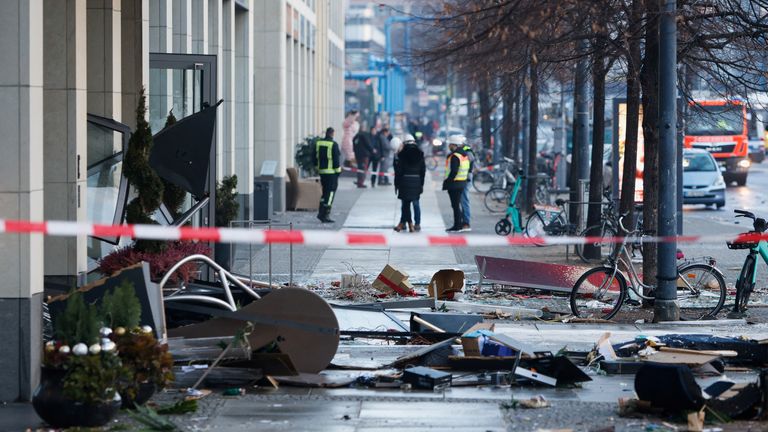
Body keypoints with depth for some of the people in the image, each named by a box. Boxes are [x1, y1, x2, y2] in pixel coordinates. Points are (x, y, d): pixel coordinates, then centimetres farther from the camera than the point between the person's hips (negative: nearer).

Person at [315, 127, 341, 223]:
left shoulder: (318, 143, 7)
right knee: (330, 193, -2)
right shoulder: (333, 144, -12)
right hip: (331, 172, -6)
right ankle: (326, 215, -6)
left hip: (322, 171, 6)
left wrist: (317, 168, 20)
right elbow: (336, 159, -12)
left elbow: (315, 157, 12)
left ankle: (320, 213, 13)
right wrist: (337, 171, -5)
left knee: (325, 192, 18)